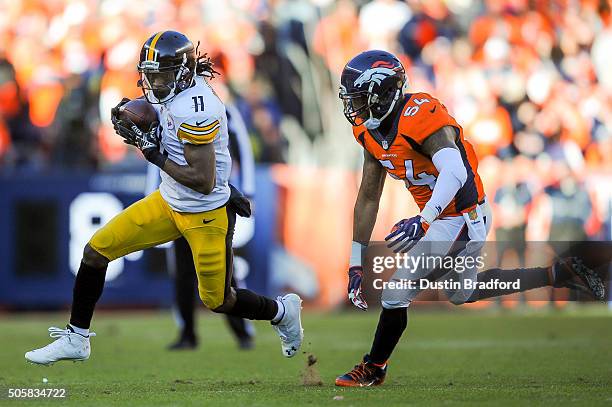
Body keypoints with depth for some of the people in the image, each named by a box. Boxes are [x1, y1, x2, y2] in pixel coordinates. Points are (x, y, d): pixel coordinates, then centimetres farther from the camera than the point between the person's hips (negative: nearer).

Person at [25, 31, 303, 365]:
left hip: (206, 214, -9)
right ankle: (75, 340, 14)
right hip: (169, 201, 9)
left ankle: (283, 311, 36)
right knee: (96, 250, 2)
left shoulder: (194, 110, -29)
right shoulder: (181, 89, -3)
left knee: (218, 301, 8)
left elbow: (203, 182, -29)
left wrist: (155, 155, -20)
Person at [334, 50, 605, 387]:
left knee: (396, 293, -9)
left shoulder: (420, 117, -28)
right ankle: (558, 274, 31)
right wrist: (356, 264, 5)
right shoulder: (370, 132, 0)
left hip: (462, 219, -10)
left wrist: (423, 220, -53)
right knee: (462, 292, 27)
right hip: (442, 218, 10)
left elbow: (455, 173, -40)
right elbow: (368, 198, 6)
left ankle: (373, 369, 12)